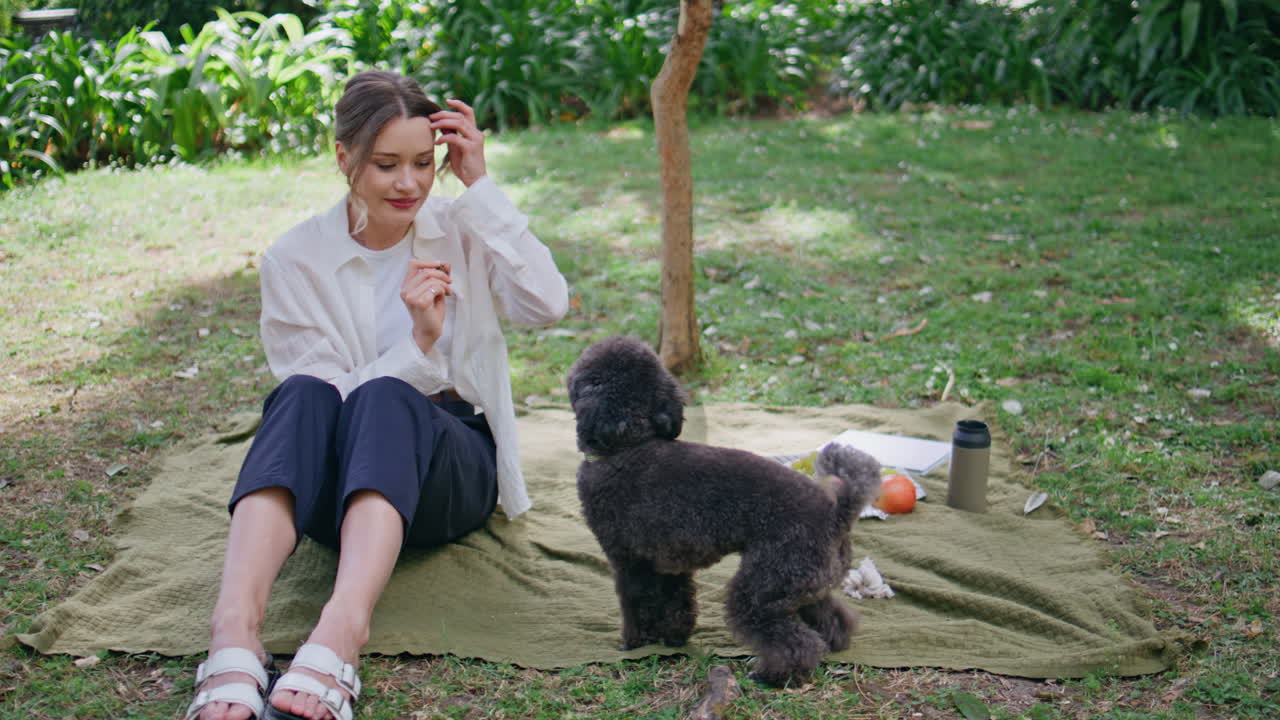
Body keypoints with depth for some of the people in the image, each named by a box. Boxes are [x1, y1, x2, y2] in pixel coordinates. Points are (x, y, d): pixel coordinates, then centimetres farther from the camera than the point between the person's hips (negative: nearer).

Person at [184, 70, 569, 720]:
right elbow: (316, 403, -6)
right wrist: (418, 343, -20)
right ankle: (234, 631, -55)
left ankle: (341, 632, -57)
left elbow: (547, 305, -13)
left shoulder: (460, 232, 4)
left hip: (454, 468, 0)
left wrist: (479, 186, -12)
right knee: (303, 395, -34)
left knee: (381, 399, -35)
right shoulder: (296, 259, 0)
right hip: (339, 481, 0)